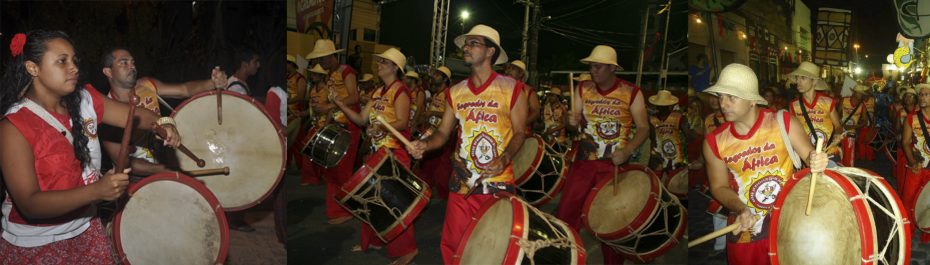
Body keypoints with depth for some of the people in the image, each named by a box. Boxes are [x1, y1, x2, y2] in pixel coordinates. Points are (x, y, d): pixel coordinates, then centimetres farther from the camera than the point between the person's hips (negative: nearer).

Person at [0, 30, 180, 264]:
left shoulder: (85, 100, -3)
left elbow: (135, 115, 4)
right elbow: (29, 204, -26)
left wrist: (163, 124, -20)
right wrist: (96, 190, -38)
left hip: (87, 230, 5)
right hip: (35, 245, -5)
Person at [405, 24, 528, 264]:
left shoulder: (511, 89, -5)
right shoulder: (455, 92, 8)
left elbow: (519, 133, -4)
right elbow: (443, 132, 11)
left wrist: (504, 158, -22)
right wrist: (425, 144, -10)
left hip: (498, 183, -4)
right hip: (461, 183, 4)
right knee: (452, 245, 5)